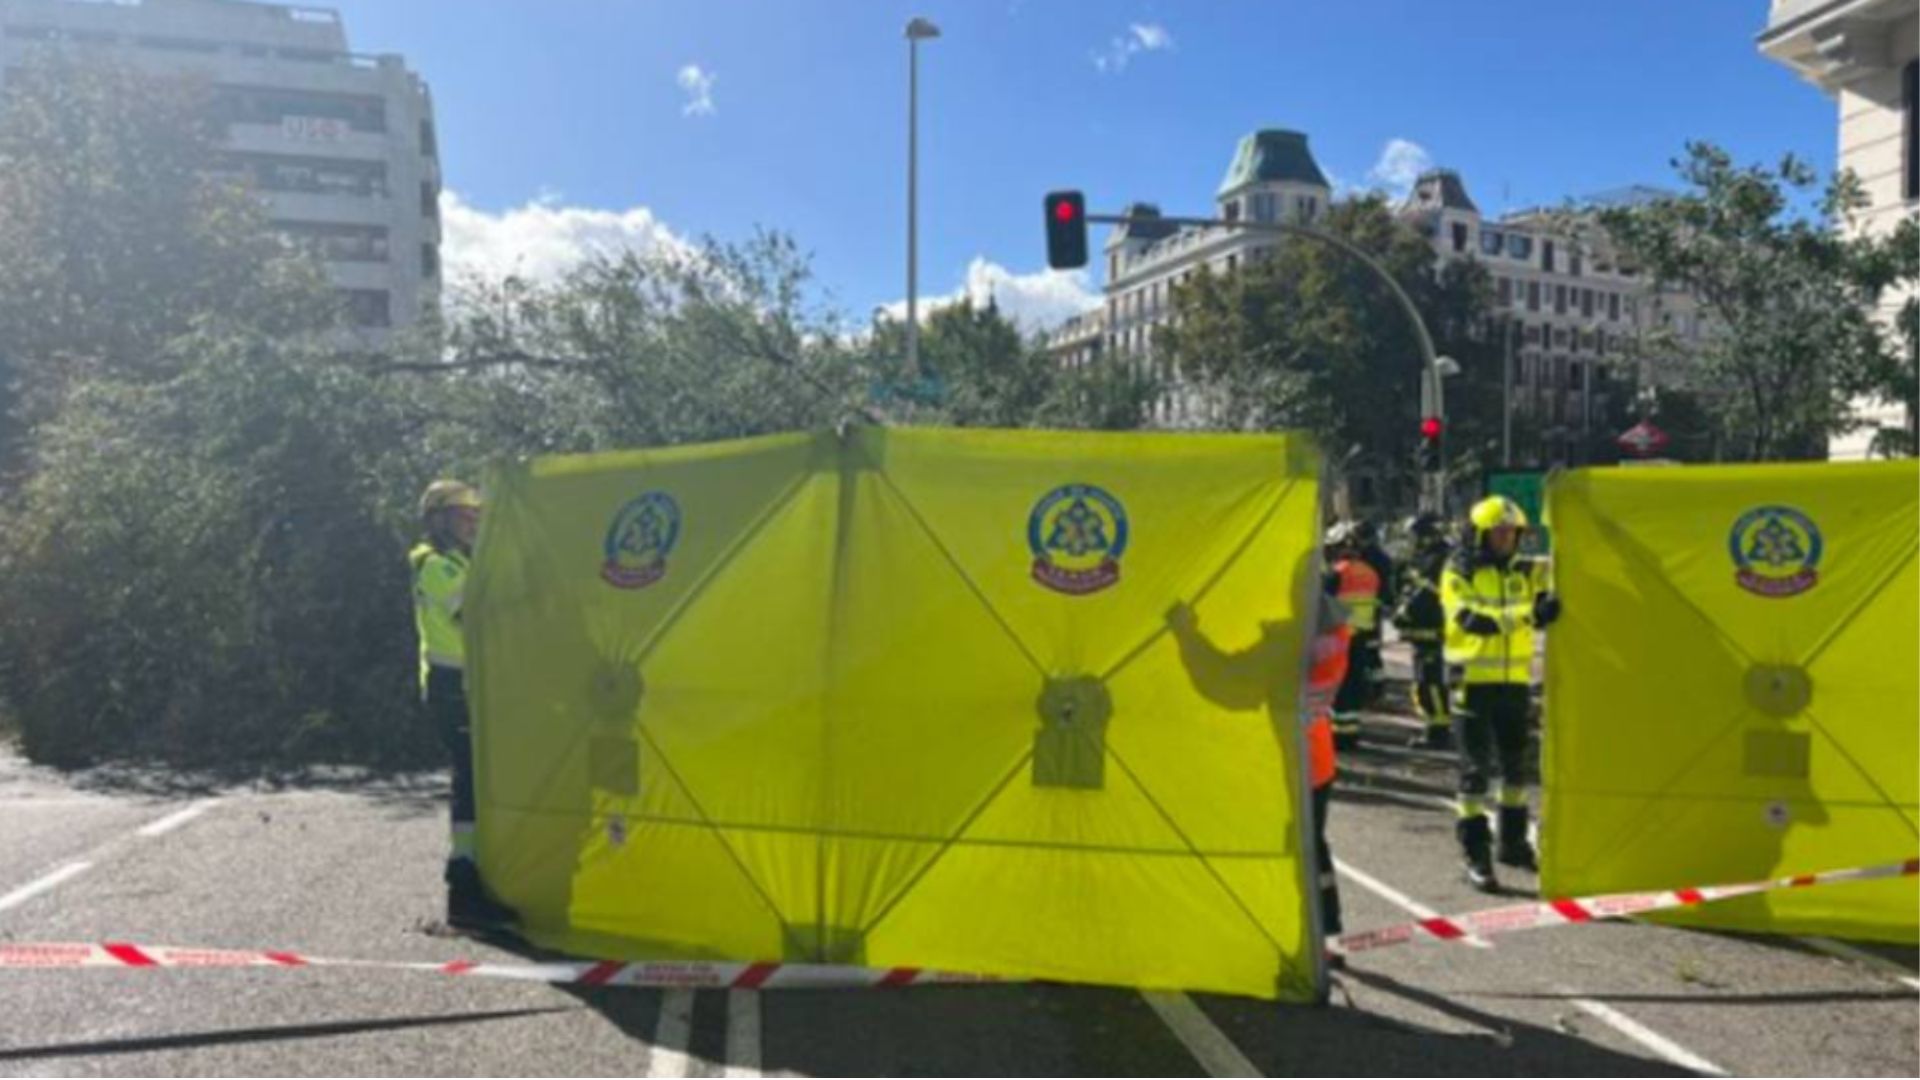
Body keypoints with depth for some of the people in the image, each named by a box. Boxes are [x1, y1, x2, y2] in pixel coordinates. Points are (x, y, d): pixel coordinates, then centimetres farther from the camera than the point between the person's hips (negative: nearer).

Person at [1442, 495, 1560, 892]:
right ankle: (1476, 855, 4)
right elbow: (1469, 619, -22)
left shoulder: (1525, 571, 9)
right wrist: (1526, 615, -36)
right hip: (1473, 680, -5)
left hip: (1515, 680, 5)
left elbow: (1542, 610, -5)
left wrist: (1548, 606, -30)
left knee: (1515, 764, 17)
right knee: (1475, 768, -3)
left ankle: (1513, 842, 34)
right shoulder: (1458, 573, -6)